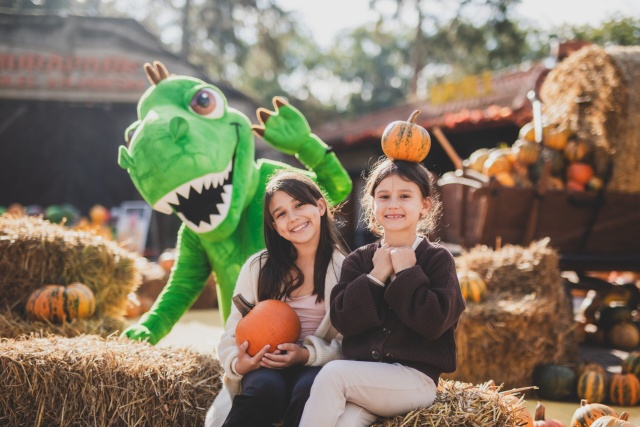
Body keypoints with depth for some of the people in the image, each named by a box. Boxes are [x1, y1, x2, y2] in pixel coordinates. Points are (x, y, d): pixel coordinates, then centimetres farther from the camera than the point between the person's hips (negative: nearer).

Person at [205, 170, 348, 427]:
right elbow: (232, 335, 8)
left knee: (309, 389, -37)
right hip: (264, 368, 1)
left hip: (319, 368, -1)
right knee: (265, 387, -35)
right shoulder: (257, 268, 8)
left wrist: (308, 355, -20)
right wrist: (238, 364, -15)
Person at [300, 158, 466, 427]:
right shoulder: (359, 260, 12)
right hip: (361, 379, 3)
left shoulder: (437, 259, 1)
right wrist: (376, 276, -8)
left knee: (332, 374, -26)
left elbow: (435, 322, -13)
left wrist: (407, 273, -10)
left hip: (414, 380, -3)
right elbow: (342, 319, -1)